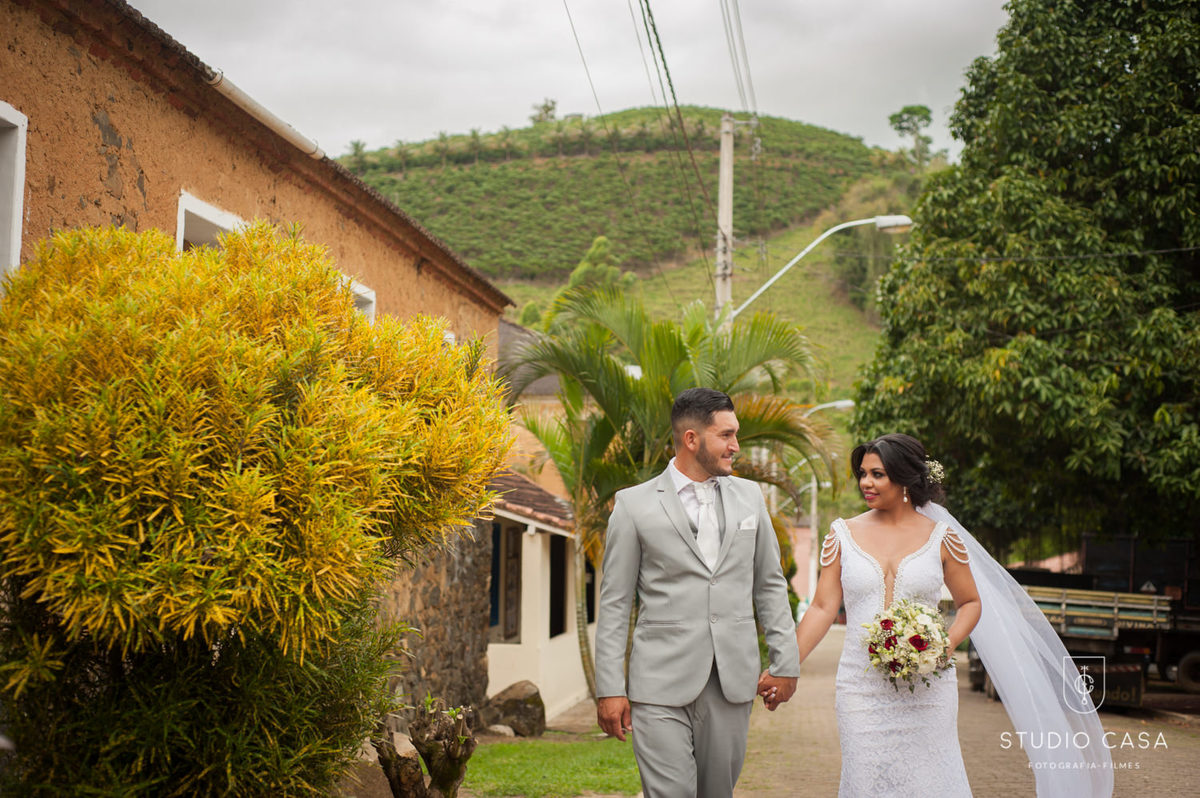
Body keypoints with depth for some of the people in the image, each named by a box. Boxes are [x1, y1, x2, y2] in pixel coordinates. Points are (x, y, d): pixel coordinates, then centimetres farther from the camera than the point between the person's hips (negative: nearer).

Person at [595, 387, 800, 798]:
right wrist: (610, 688, -4)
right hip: (661, 685, -3)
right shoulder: (634, 504, 0)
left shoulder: (749, 496, 11)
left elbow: (770, 584, 16)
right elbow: (614, 603, 0)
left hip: (733, 683, 4)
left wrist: (786, 662, 9)